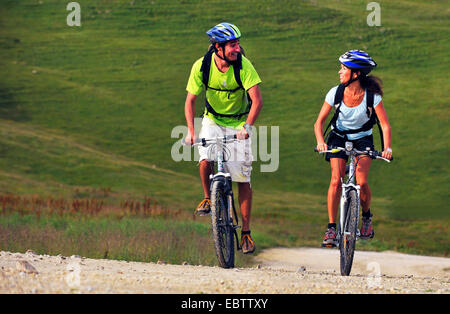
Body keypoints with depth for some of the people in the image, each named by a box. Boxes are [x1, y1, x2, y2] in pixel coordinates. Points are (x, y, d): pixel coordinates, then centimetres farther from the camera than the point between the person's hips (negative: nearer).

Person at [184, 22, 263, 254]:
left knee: (242, 177, -5)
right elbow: (190, 100, -11)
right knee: (206, 159, -27)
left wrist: (247, 127, -41)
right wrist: (191, 131, -25)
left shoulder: (243, 65, -22)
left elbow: (257, 100, -27)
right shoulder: (202, 66, -17)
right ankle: (207, 198, 2)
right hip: (213, 120, 1)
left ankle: (246, 231, 5)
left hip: (239, 124, -1)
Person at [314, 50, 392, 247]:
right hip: (339, 138, 1)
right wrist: (320, 141, -33)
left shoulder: (372, 95, -22)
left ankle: (366, 216, 11)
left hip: (363, 139, -1)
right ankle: (331, 228, -12)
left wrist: (387, 148, -35)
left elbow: (385, 125, -19)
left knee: (361, 183, -19)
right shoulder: (336, 93, -18)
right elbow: (319, 121, -14)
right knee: (336, 180, -20)